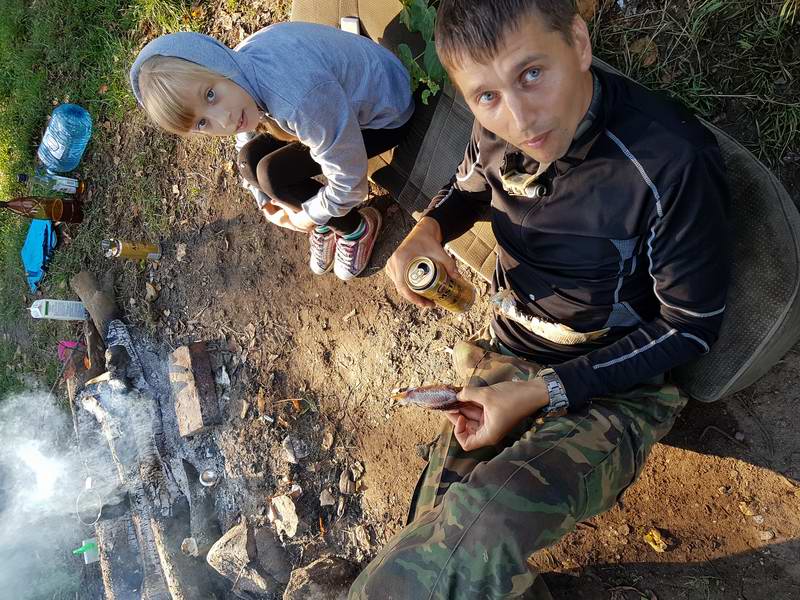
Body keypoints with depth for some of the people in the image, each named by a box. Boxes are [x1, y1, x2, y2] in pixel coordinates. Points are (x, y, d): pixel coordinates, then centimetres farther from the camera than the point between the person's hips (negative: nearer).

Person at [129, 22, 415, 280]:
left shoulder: (298, 99, -42)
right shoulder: (235, 71, -15)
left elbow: (349, 181, -29)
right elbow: (247, 140, 8)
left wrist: (308, 217, -12)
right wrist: (266, 204, 5)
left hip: (384, 116, -7)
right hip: (339, 106, 7)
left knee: (274, 174, -17)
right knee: (251, 160, -5)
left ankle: (357, 229, 7)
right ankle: (326, 225, 16)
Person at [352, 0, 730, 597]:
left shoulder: (670, 163, -24)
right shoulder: (497, 128, -6)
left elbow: (691, 327, -14)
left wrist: (541, 393, -18)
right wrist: (429, 229, -7)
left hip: (614, 389, -5)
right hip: (506, 362, 6)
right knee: (434, 542, -2)